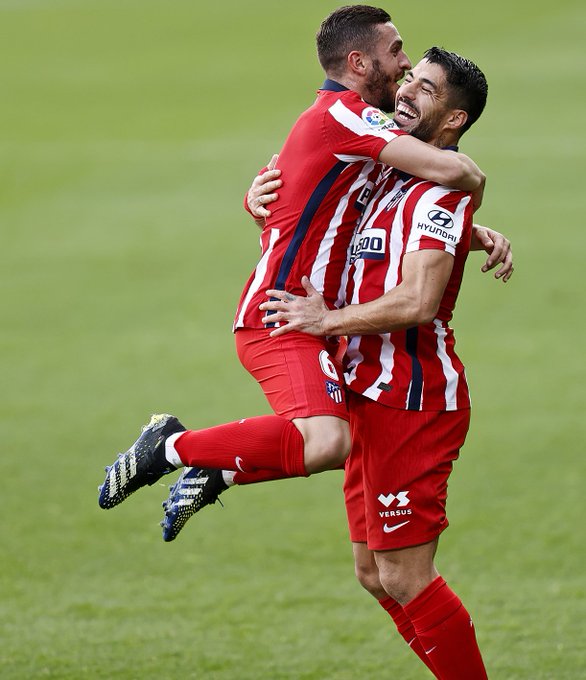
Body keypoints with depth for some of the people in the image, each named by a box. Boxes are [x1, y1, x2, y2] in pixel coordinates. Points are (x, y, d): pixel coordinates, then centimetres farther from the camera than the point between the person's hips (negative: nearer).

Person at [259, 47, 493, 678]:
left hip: (412, 395, -10)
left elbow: (418, 302, -27)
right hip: (375, 393, 10)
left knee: (404, 577, -9)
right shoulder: (390, 177, 14)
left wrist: (327, 320, -14)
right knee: (375, 572, 14)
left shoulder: (439, 193, -14)